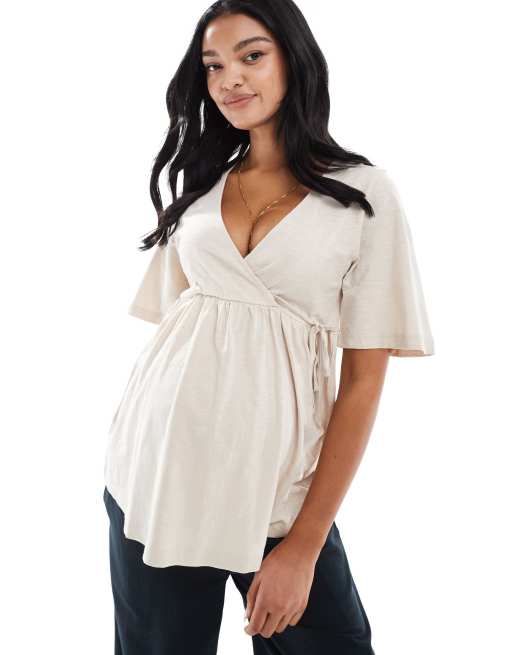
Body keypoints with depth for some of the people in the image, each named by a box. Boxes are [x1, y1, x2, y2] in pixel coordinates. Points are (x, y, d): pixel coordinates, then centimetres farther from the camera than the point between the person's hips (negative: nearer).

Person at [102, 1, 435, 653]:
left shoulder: (365, 193, -3)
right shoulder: (199, 184, 10)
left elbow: (363, 378, -6)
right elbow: (167, 320, 12)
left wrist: (305, 545, -9)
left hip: (277, 487, -3)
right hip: (160, 469, 3)